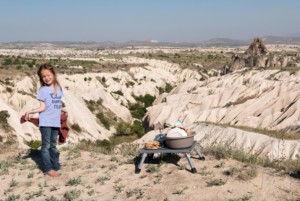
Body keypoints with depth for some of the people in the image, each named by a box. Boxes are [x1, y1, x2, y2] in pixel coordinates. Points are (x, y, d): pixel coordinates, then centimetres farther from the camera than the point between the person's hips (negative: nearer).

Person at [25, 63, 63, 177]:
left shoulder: (58, 88, 7)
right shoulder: (43, 90, -7)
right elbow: (42, 107, -11)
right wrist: (30, 112, -21)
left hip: (55, 122, 5)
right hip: (45, 122, -5)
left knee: (53, 145, 14)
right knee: (46, 145, 0)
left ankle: (56, 166, 22)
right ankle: (48, 169, 3)